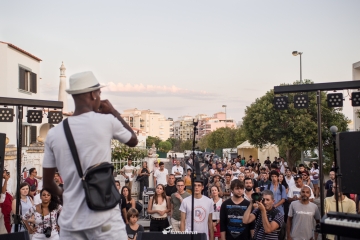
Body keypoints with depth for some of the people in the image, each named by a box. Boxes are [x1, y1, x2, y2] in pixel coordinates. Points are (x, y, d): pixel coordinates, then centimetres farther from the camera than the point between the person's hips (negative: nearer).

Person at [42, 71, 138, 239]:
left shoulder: (54, 133, 3)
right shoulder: (106, 121, -7)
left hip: (70, 221, 4)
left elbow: (48, 184, 10)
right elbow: (133, 141, 14)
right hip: (103, 218, -4)